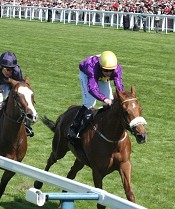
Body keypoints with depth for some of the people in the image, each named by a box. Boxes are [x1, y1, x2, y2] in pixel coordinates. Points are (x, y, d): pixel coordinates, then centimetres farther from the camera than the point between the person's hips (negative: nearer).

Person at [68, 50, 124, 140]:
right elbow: (92, 88, -58)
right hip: (86, 75, -5)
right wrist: (104, 99, -73)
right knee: (89, 102, -20)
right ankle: (74, 128, -12)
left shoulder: (117, 69, -36)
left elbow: (119, 86, -43)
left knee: (110, 102, -4)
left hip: (103, 78, 5)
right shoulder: (92, 68, -48)